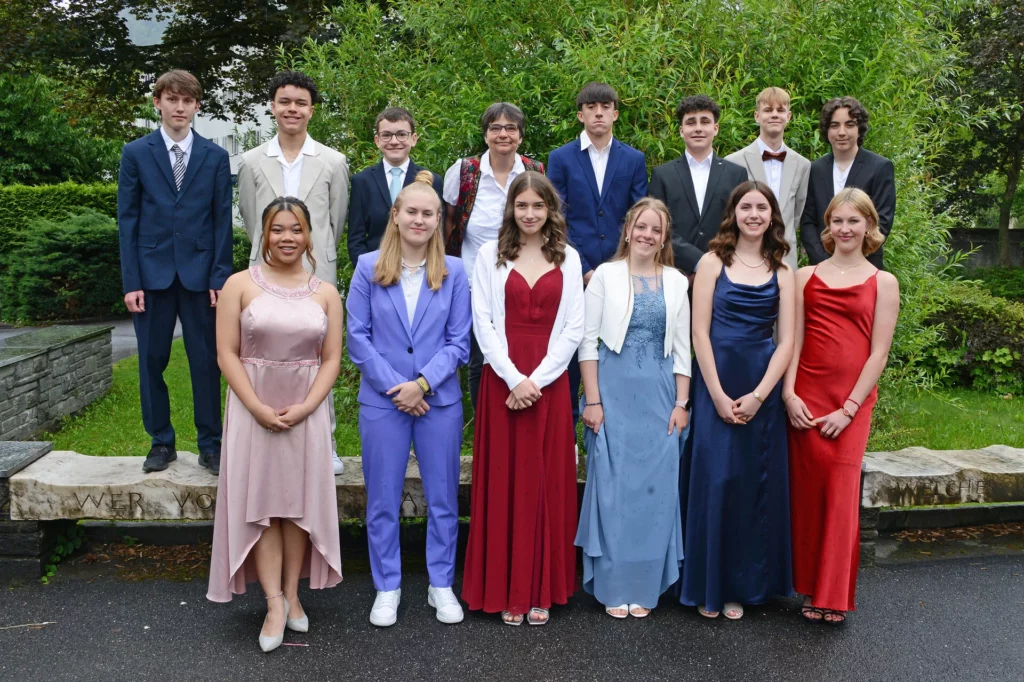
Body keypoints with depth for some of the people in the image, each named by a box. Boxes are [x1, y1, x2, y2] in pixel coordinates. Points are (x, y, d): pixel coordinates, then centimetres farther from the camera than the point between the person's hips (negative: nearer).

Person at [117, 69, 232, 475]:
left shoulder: (215, 157, 6)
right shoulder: (135, 153, 5)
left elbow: (222, 221, 3)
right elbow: (127, 220, 2)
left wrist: (219, 277, -5)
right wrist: (130, 281, -4)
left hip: (199, 273, 0)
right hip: (152, 273, 1)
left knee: (207, 361, 3)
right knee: (152, 361, 7)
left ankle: (210, 445, 14)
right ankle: (161, 442, 20)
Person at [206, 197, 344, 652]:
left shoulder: (325, 294, 6)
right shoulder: (240, 285, -1)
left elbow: (332, 359, 3)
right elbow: (227, 353, -5)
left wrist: (304, 407, -12)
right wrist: (259, 408, -14)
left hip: (307, 410, 2)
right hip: (253, 408, -1)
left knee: (301, 499, 4)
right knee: (260, 500, -2)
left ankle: (292, 594, 18)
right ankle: (274, 603, 3)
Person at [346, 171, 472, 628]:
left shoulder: (453, 272, 2)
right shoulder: (368, 267, 0)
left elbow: (458, 341, -1)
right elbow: (358, 336, -2)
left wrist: (422, 384, -13)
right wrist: (395, 386, -11)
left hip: (440, 400, 1)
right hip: (382, 400, 0)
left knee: (443, 498, 9)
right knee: (382, 500, 8)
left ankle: (442, 584, 25)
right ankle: (387, 587, 24)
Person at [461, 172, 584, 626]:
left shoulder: (568, 258, 8)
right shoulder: (490, 255, 5)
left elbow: (573, 328, 2)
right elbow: (483, 322, -2)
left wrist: (537, 379, -9)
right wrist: (514, 378, -12)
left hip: (550, 382, 1)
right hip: (502, 380, -1)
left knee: (547, 484, 4)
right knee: (503, 483, 3)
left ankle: (542, 590, 15)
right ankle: (505, 590, 12)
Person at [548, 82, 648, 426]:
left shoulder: (634, 159, 9)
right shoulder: (560, 158, 4)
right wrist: (583, 269, -9)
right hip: (576, 273, -1)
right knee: (570, 350, 4)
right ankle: (566, 422, 17)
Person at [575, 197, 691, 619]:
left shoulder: (676, 282, 9)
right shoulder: (605, 275, 1)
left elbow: (682, 347, 9)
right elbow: (587, 340, -2)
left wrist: (681, 403, 2)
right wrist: (592, 401, -7)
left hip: (660, 394, 2)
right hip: (614, 390, -2)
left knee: (655, 487, 3)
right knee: (613, 484, 0)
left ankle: (644, 585, 16)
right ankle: (614, 586, 13)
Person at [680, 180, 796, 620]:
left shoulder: (782, 273, 9)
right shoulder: (714, 262, 2)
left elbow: (787, 341, 3)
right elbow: (700, 332, -4)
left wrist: (758, 395, -9)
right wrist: (719, 395, -11)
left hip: (763, 390, 3)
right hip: (716, 384, -2)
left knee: (756, 485, 6)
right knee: (713, 481, -1)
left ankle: (743, 586, 21)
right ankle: (708, 585, 14)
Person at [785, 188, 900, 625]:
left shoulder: (883, 283, 5)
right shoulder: (806, 276, 10)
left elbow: (878, 352, -1)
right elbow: (794, 339, 6)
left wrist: (848, 408, -8)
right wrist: (789, 393, -6)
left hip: (853, 400, -1)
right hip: (806, 397, 2)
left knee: (841, 492, -3)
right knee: (808, 490, 4)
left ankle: (833, 596, 10)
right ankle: (810, 587, 18)